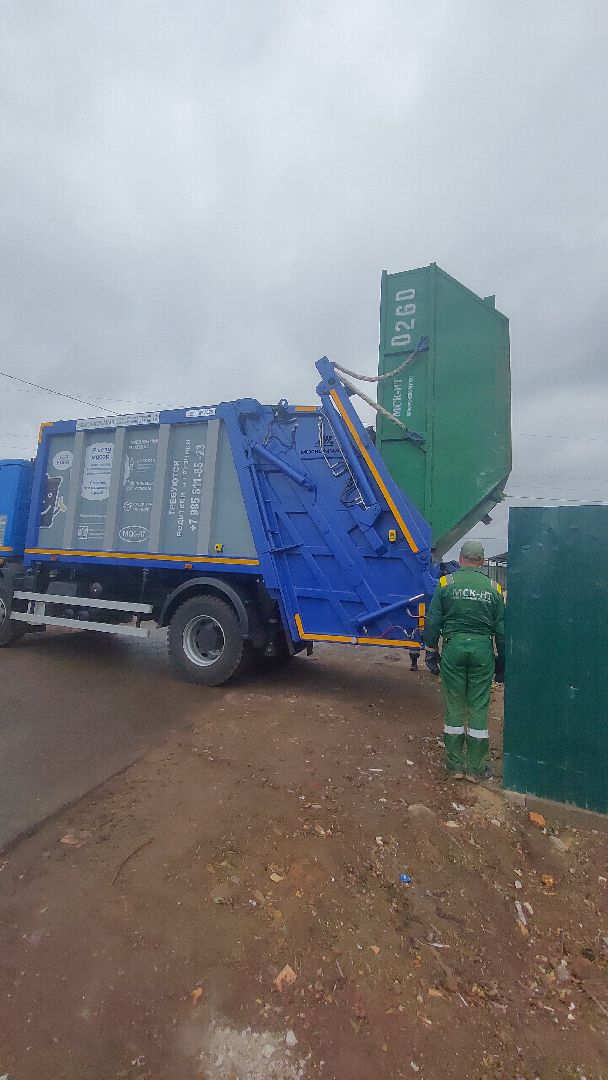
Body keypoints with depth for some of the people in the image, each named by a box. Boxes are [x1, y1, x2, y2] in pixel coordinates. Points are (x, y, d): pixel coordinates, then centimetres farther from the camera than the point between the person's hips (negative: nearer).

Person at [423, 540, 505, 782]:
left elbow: (433, 621, -3)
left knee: (454, 708, 9)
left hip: (453, 646, -1)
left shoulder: (446, 582, -1)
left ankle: (455, 766, 19)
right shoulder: (493, 588, 4)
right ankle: (476, 769, 20)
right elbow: (501, 629, 6)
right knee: (479, 709, 10)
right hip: (483, 648, 1)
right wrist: (502, 662, 15)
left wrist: (431, 652, 5)